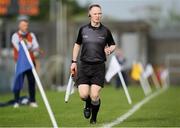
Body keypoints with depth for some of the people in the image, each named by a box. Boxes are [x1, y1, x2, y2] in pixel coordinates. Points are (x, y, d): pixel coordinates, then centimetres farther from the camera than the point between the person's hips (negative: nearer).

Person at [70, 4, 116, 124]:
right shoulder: (83, 29, 5)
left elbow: (113, 45, 14)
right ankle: (88, 105, 26)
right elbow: (77, 45, 17)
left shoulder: (105, 31, 2)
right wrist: (74, 62, 13)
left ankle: (94, 118, 16)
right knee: (84, 95, -10)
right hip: (83, 66, 1)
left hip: (99, 67, -1)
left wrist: (109, 50, -10)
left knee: (95, 96, -10)